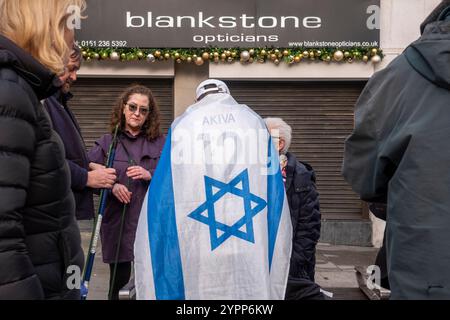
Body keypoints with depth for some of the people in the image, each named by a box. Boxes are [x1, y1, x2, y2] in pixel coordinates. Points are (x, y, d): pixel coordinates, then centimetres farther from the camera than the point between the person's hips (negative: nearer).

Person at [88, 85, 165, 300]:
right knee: (119, 280, 10)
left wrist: (151, 175, -15)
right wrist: (112, 186, -17)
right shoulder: (106, 143, 6)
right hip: (118, 224, 0)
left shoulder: (160, 143, 5)